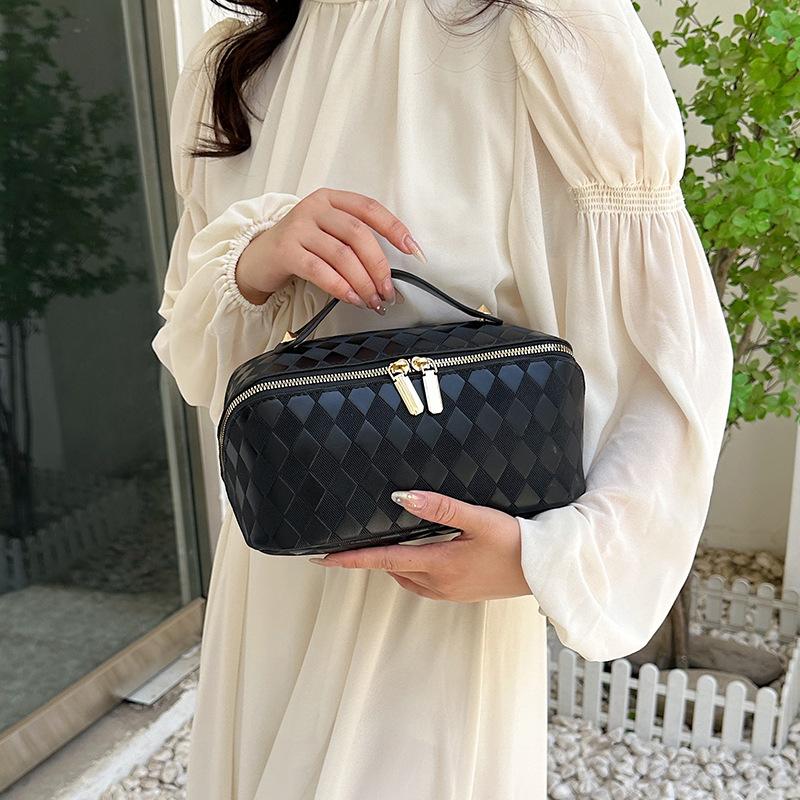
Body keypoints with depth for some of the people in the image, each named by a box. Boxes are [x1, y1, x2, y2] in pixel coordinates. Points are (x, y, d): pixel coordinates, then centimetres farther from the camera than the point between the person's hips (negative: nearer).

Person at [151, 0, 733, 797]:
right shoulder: (228, 67, 5)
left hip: (451, 569, -5)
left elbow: (673, 360, -13)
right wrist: (250, 265, -14)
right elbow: (192, 349, 8)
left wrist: (550, 557, -25)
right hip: (269, 573, 6)